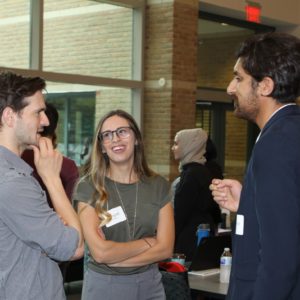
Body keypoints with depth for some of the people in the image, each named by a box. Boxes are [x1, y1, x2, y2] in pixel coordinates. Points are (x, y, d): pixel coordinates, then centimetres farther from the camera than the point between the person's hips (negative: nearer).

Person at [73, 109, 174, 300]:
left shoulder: (159, 185, -2)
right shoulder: (89, 187, -10)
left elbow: (165, 248, -8)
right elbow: (99, 252, -18)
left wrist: (114, 258, -15)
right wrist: (147, 242, -8)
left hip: (149, 284, 2)